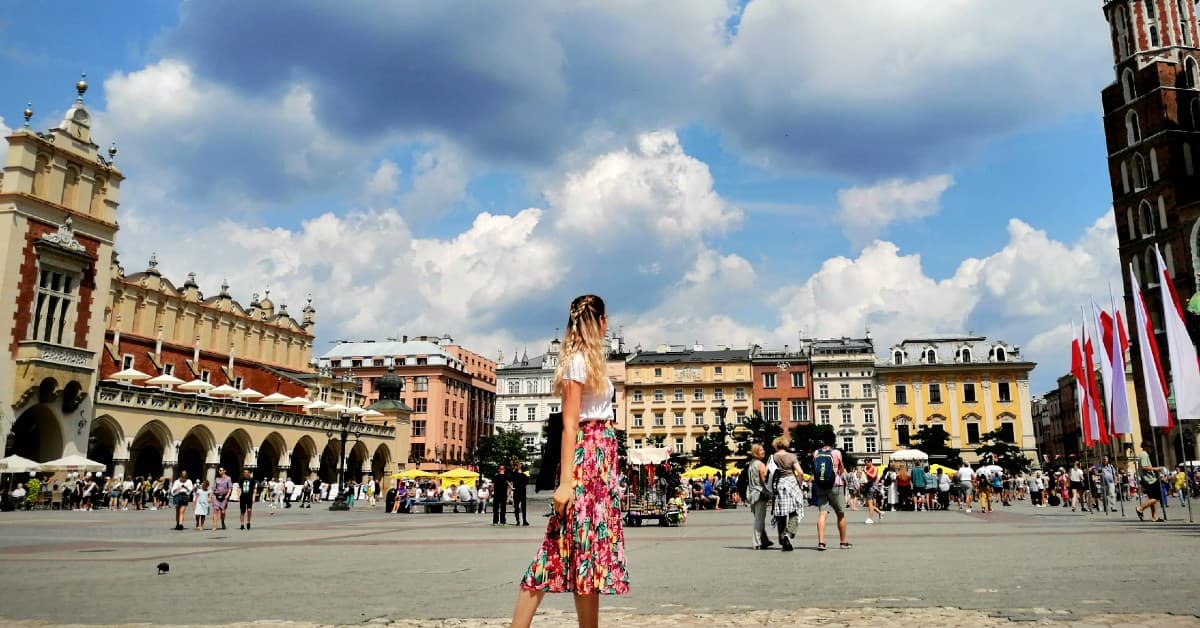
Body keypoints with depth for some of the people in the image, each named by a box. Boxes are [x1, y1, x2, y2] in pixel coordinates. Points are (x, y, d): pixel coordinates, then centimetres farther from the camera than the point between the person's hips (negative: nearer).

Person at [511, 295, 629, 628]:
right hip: (587, 455, -9)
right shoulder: (578, 361, -11)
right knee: (585, 548, -5)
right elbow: (570, 425, -16)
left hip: (601, 455, 9)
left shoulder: (589, 360, 17)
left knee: (591, 547, 10)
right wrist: (565, 481, -19)